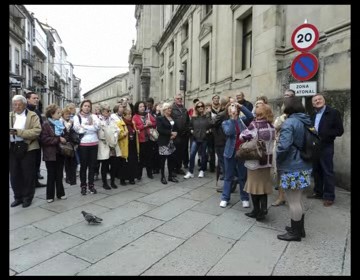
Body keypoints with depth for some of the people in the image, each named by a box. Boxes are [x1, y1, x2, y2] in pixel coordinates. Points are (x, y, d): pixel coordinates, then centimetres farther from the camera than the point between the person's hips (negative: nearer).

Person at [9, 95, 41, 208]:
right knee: (14, 175, 10)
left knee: (28, 175, 4)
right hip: (12, 148, 4)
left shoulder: (32, 115, 0)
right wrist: (10, 132, -12)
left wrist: (19, 132, -22)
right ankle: (18, 197, 24)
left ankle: (27, 197, 18)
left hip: (28, 149, -4)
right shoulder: (10, 116, 14)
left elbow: (37, 131, -14)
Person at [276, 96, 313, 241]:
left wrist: (278, 163, -9)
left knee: (293, 201, 4)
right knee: (298, 199, 20)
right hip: (304, 166, 9)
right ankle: (299, 228, 34)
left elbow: (283, 146, -26)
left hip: (292, 167, -9)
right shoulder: (306, 121, 9)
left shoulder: (289, 123, -18)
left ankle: (295, 233, 17)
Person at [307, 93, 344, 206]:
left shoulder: (333, 112, -6)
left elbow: (339, 131, -12)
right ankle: (318, 192, 26)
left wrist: (321, 133, -20)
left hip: (326, 147, -5)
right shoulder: (312, 115, 11)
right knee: (316, 171, 13)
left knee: (328, 172, 1)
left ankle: (329, 196, 10)